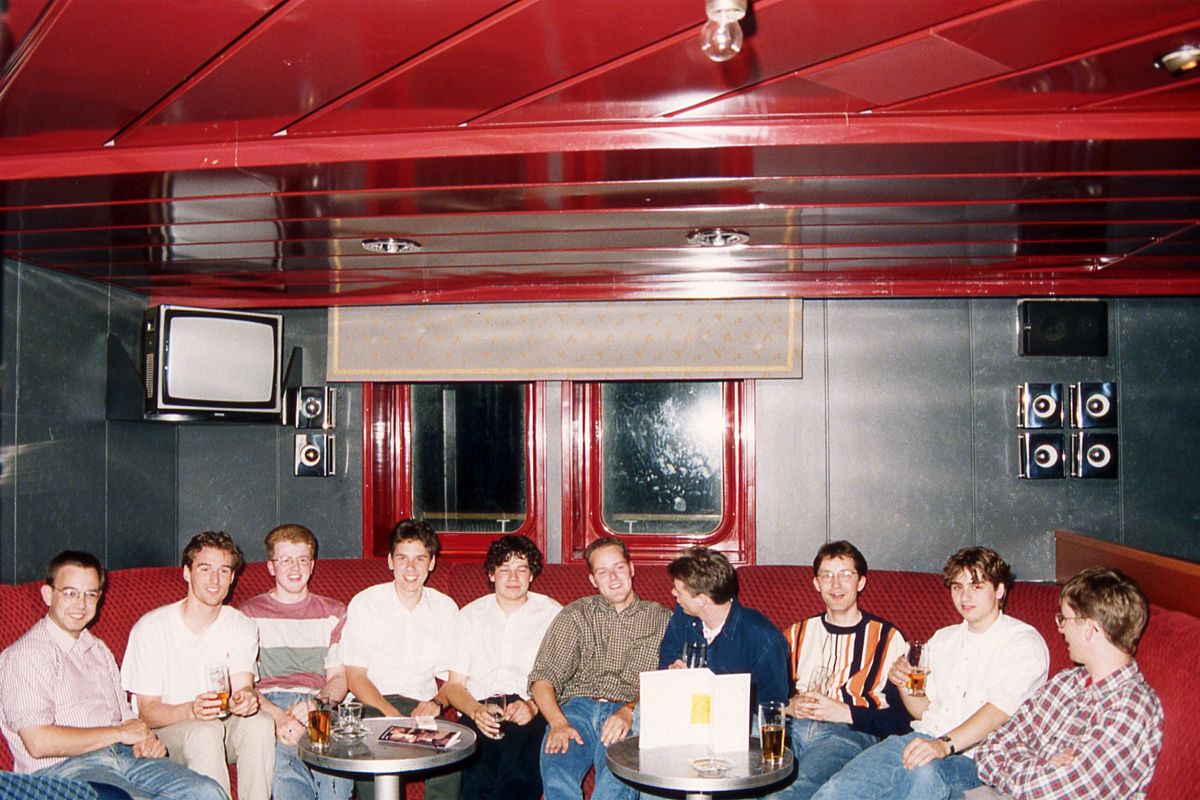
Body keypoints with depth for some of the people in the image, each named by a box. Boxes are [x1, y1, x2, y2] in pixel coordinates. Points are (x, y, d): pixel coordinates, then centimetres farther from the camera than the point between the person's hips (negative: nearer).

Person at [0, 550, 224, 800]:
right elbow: (38, 742, -15)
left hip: (123, 756, 7)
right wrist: (119, 733, -7)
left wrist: (146, 739, 1)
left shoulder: (99, 649, 23)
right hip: (61, 769, -7)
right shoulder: (26, 654, -4)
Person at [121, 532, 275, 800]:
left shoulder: (242, 627, 2)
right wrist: (192, 710, -33)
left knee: (260, 723, -28)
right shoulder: (152, 627, -10)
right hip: (165, 730, -3)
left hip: (222, 723, 3)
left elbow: (243, 687, -9)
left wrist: (246, 697, -35)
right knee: (205, 732, -34)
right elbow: (147, 712, -12)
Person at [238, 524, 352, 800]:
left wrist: (316, 705, -10)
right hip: (268, 705, -1)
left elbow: (339, 678, 14)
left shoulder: (333, 613, 22)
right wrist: (278, 716, -15)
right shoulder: (250, 614, 16)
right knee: (282, 756, -36)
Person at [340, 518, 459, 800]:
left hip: (423, 706, 2)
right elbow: (355, 677, -2)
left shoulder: (445, 608, 12)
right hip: (373, 706, -2)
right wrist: (391, 713, -18)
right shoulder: (364, 604, 3)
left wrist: (437, 703, -12)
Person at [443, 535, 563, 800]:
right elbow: (454, 684, 14)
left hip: (530, 715, -1)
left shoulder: (553, 614, 14)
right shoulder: (470, 616, 20)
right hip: (478, 711, 1)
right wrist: (475, 710, -8)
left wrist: (533, 705, -14)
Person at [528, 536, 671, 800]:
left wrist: (630, 712, -16)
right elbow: (542, 678, 9)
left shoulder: (662, 620, 17)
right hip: (577, 708, 1)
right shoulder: (575, 615, 20)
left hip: (630, 717, -1)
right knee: (556, 776, -32)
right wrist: (558, 723, -11)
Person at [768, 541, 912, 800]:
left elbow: (902, 718, 3)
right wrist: (790, 706, -2)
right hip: (792, 727, 4)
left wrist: (846, 712, -8)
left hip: (851, 733, -3)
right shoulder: (797, 633, 27)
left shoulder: (888, 638, 13)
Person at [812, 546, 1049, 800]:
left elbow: (1000, 710, -16)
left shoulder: (1025, 642, 1)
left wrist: (945, 744, -31)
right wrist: (904, 684, 3)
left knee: (925, 773, -41)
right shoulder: (942, 639, 22)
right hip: (922, 740, 5)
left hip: (969, 756, -5)